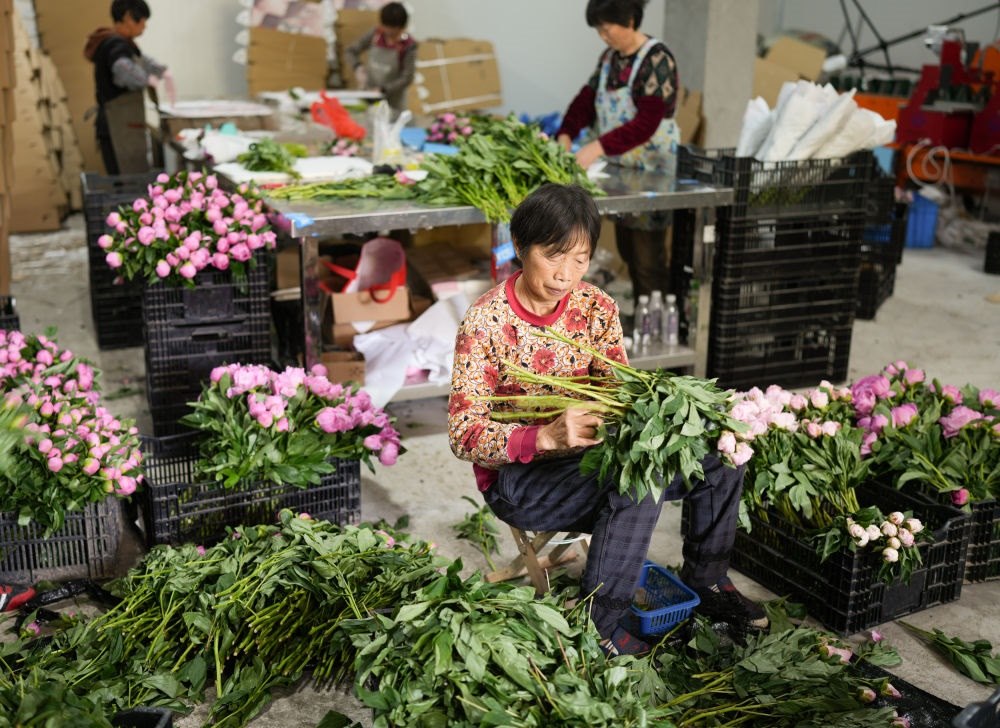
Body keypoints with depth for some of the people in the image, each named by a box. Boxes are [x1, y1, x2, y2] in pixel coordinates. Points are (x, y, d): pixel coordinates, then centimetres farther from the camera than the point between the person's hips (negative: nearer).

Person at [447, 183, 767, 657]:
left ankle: (705, 581, 16)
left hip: (590, 455, 6)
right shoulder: (485, 323, -18)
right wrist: (547, 437, -36)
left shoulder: (596, 307, -2)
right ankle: (599, 620, -17)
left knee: (718, 456, -5)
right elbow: (464, 436, -21)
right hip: (519, 478, -6)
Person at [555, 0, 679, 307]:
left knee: (647, 259, -4)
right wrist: (565, 136, -12)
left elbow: (645, 124, -25)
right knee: (627, 249, 14)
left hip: (652, 172, -8)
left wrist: (598, 147, -33)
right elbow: (586, 100, 6)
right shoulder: (610, 57, 8)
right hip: (620, 167, 8)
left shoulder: (657, 60, -17)